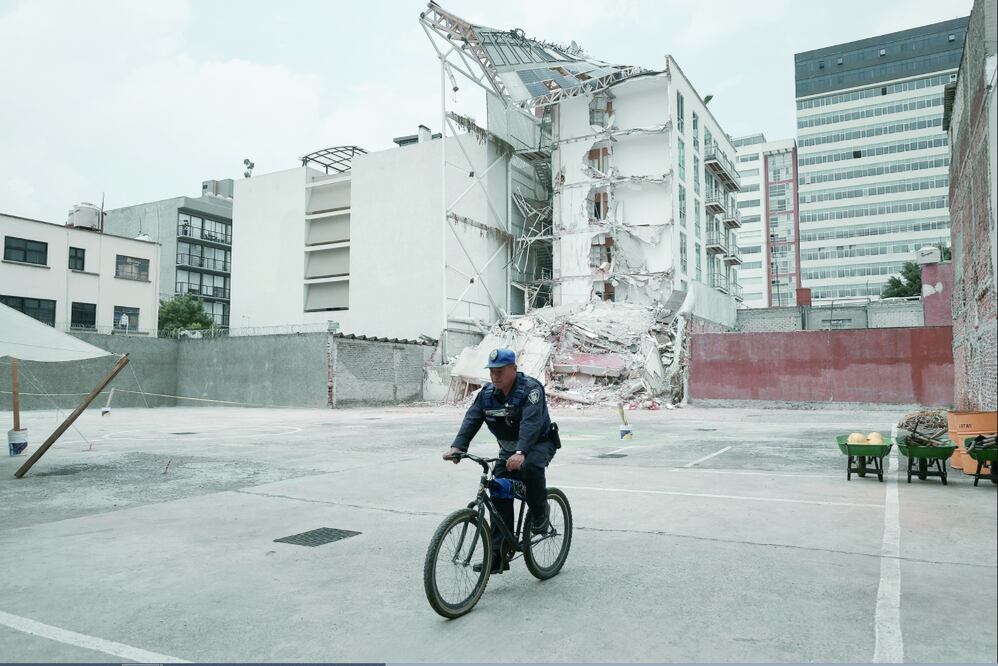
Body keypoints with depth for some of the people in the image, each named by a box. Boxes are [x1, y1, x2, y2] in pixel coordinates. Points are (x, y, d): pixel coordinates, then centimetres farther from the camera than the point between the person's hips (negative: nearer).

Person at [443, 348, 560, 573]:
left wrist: (520, 453, -52)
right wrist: (457, 447, -32)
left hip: (539, 443, -5)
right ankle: (498, 556, 0)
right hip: (509, 449, 6)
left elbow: (531, 423, -37)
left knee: (531, 466, -38)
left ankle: (540, 513, -11)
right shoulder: (487, 393, -5)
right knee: (500, 498, -6)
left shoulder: (531, 389, -23)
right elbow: (471, 420, -15)